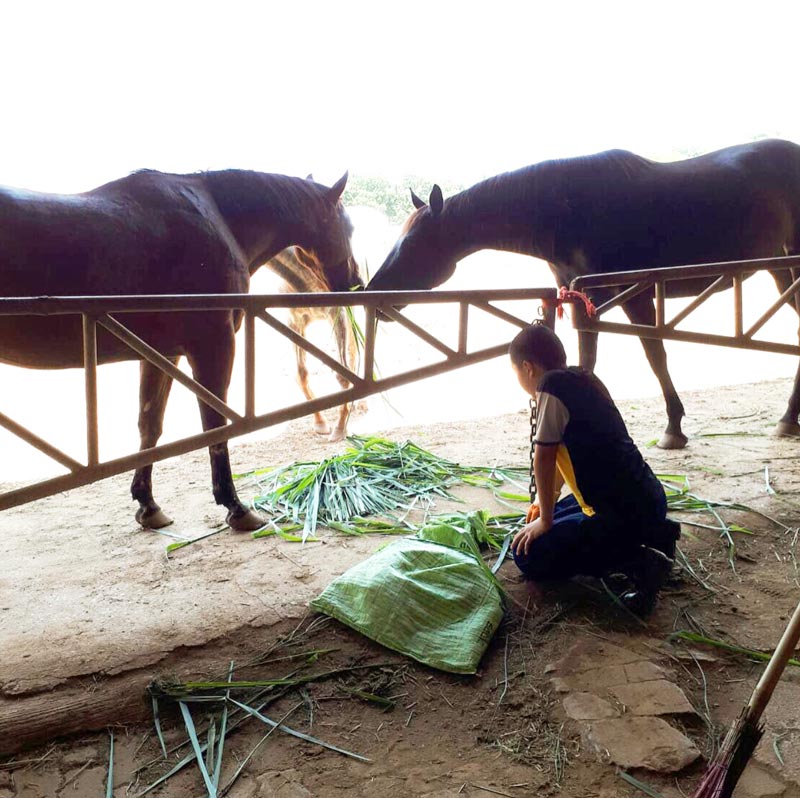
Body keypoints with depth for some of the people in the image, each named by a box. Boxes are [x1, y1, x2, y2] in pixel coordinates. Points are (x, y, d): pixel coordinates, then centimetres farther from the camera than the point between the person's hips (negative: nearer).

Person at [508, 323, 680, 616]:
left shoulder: (551, 386, -15)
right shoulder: (582, 380, 13)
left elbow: (544, 457, -14)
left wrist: (545, 521, -4)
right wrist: (548, 502, 29)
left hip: (625, 512, -9)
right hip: (647, 500, 9)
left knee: (528, 556, -5)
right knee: (560, 516, 31)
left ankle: (634, 566, -11)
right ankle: (652, 534, 16)